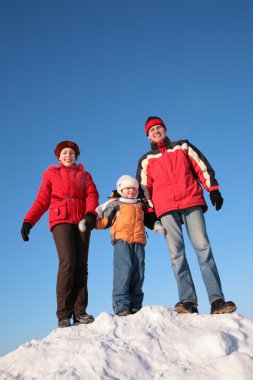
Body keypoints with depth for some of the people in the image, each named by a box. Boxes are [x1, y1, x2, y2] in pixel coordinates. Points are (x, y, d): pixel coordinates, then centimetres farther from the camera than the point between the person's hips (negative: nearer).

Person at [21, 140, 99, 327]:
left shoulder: (84, 175, 23)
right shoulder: (51, 174, 20)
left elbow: (92, 195, 7)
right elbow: (41, 201, 13)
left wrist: (91, 213, -14)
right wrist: (28, 221, -1)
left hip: (81, 221, 2)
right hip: (61, 220, -2)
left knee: (81, 266, -7)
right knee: (67, 262, -20)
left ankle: (80, 312, -8)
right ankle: (64, 314, -18)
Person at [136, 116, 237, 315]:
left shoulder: (183, 146, 19)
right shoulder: (146, 160, 20)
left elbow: (203, 167, 13)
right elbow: (144, 188, 19)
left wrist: (213, 190, 3)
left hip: (191, 202, -1)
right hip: (166, 208, 1)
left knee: (203, 247, -12)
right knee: (177, 253, -9)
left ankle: (217, 300, -15)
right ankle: (188, 301, -12)